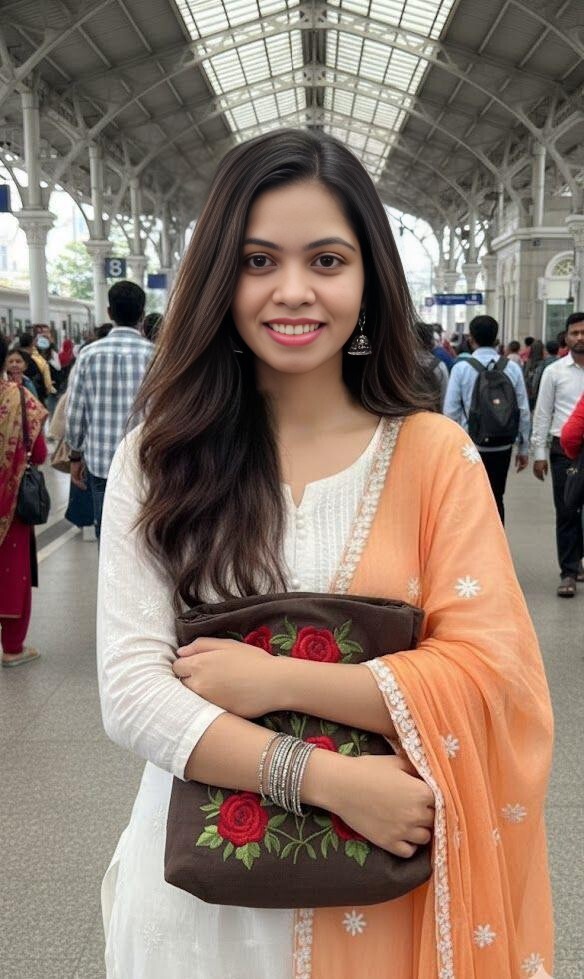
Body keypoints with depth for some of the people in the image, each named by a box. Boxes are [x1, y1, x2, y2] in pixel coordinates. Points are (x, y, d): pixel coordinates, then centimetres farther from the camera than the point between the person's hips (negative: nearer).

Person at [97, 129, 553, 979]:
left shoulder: (434, 454, -8)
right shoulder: (157, 461, -7)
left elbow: (492, 675, -12)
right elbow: (130, 690, -13)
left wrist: (276, 680, -19)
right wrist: (329, 780, -22)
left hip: (371, 888, 0)